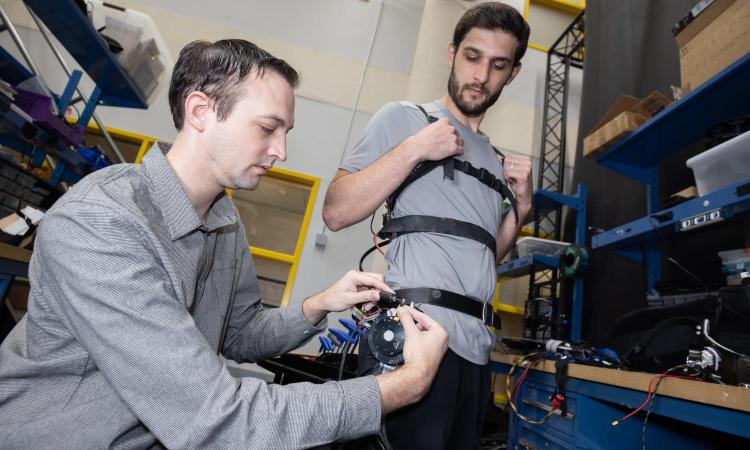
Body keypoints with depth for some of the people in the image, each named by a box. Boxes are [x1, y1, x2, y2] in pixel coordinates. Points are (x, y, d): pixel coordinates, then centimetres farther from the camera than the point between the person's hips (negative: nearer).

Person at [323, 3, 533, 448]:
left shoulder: (496, 160, 20)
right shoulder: (404, 117, 2)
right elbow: (336, 212, -8)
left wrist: (522, 206, 8)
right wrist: (414, 149, -13)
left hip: (476, 345, 7)